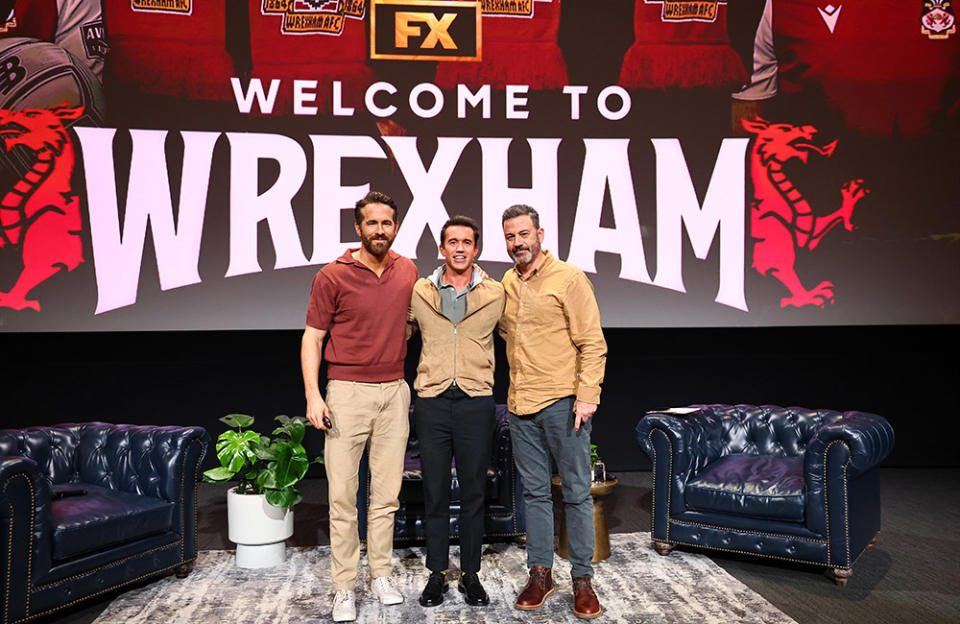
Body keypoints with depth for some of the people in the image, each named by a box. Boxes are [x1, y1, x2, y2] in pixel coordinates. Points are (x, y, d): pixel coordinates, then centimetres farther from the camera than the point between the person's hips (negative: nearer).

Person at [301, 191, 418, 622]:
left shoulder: (407, 271, 8)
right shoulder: (332, 276, -4)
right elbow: (312, 338, -2)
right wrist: (312, 395, -12)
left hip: (394, 392, 4)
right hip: (347, 392, -3)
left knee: (386, 492, 9)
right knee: (342, 494, 0)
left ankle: (380, 576, 22)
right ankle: (344, 587, 11)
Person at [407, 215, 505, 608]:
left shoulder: (495, 295, 3)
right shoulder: (418, 293, 4)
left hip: (475, 402, 0)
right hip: (431, 402, 1)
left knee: (473, 491, 7)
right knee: (434, 491, 7)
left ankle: (471, 574, 21)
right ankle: (437, 574, 22)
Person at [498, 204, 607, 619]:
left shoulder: (569, 278, -5)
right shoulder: (506, 285, 12)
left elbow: (592, 343, -8)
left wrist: (586, 394, -15)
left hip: (563, 401, -5)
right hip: (521, 405, 5)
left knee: (577, 492, 3)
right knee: (534, 491, 11)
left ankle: (582, 579, 13)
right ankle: (540, 574, 22)